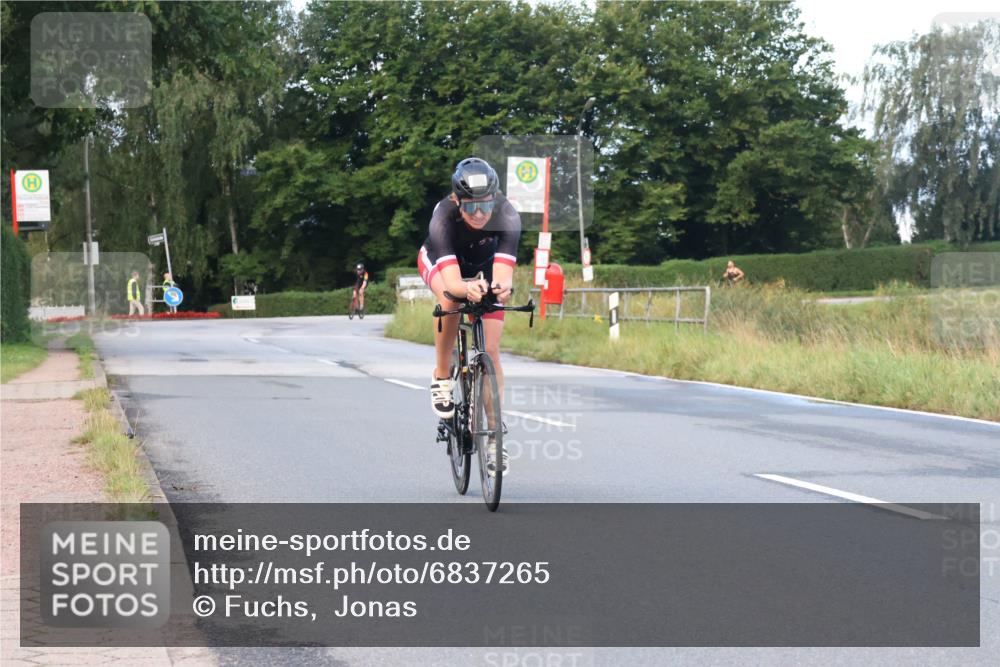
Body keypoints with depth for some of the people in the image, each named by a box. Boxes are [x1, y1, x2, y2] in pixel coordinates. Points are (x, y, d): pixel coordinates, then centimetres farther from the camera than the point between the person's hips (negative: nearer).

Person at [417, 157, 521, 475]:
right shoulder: (443, 217, -39)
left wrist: (502, 287, -71)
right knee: (450, 300, -36)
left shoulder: (507, 216, -36)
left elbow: (503, 270, -48)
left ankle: (494, 438, -1)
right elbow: (450, 281, -49)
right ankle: (442, 377, -15)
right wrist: (466, 288, -72)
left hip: (486, 264, 1)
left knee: (491, 350, -9)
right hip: (439, 261, -1)